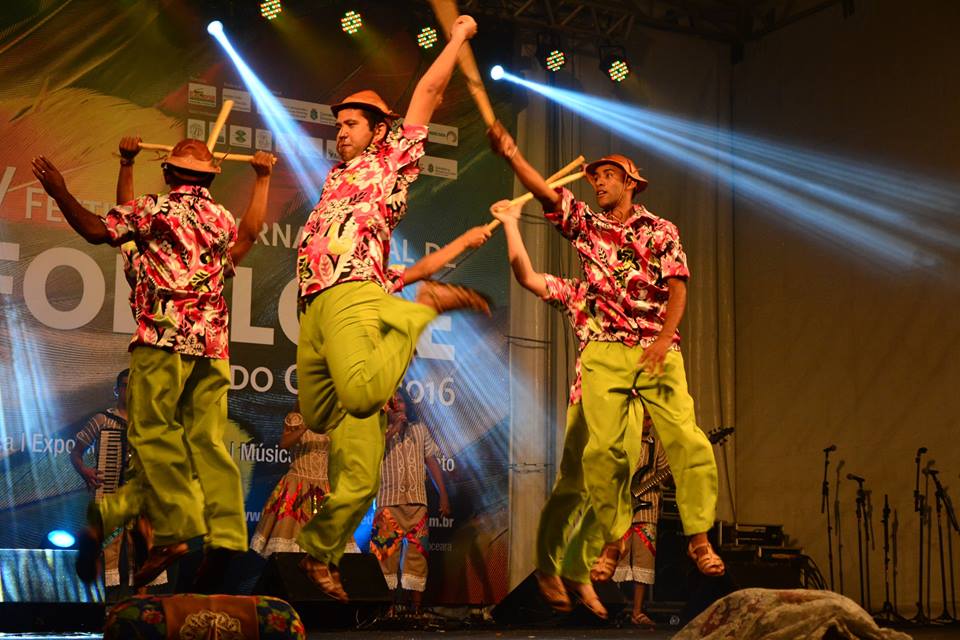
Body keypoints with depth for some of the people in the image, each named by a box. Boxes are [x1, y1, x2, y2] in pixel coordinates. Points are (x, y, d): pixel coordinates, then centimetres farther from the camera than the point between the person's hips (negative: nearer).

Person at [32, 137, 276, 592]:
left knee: (153, 431, -5)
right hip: (212, 339, 5)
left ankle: (174, 530, -16)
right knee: (206, 439, 2)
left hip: (164, 335, -5)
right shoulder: (221, 218, 18)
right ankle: (225, 534, -9)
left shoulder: (155, 207, 3)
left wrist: (60, 193, 4)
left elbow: (98, 230, 1)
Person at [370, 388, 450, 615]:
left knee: (417, 554, 0)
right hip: (388, 502, -2)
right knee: (387, 554, -6)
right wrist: (393, 428, -14)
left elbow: (432, 462, 15)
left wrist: (443, 495, 10)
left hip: (417, 502, 3)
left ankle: (416, 609, 4)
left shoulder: (419, 429, 15)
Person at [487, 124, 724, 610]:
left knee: (686, 439, -13)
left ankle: (699, 537, -6)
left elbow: (677, 289, 1)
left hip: (658, 349, -1)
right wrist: (510, 153, -14)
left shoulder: (660, 231, 10)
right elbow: (544, 191, 2)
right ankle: (613, 538, 7)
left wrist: (663, 339, -14)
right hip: (604, 351, 1)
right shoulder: (584, 224, 14)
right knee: (603, 447, -6)